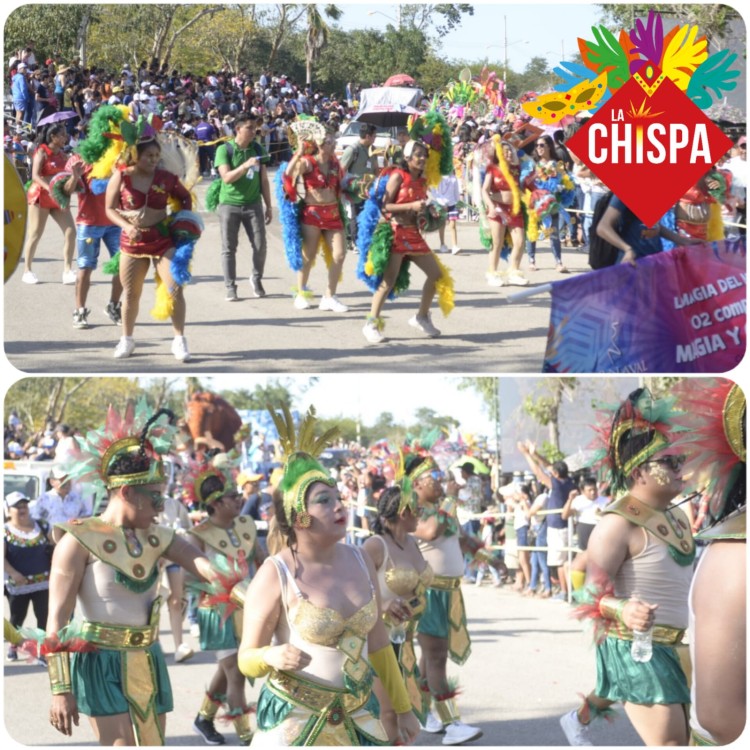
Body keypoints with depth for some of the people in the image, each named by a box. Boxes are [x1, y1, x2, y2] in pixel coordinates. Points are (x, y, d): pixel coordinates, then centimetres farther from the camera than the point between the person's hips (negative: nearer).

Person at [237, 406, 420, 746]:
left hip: (358, 716, 5)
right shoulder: (275, 575, -12)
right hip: (295, 719, -5)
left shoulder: (359, 561, 3)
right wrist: (271, 657, -30)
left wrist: (403, 708, 16)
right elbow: (246, 659, -8)